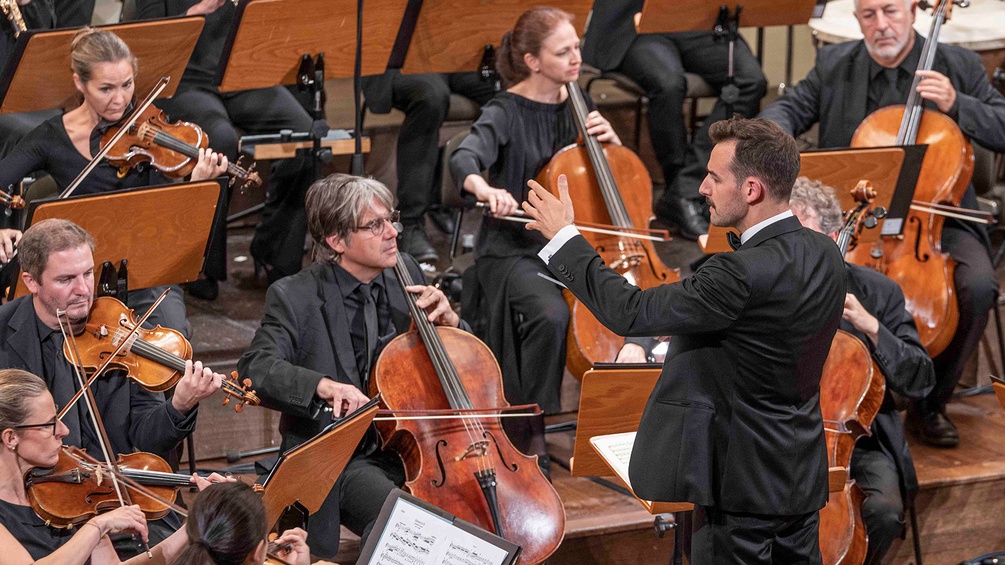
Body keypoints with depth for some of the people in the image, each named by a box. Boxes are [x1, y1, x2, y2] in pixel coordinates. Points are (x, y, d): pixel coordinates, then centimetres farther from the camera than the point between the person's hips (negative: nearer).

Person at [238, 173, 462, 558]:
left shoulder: (405, 274, 7)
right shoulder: (295, 297, -8)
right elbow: (255, 369, -23)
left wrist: (448, 321, -5)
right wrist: (323, 385, -39)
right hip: (344, 462, -5)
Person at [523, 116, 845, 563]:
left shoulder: (745, 273, -26)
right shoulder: (824, 254, 2)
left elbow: (629, 312, -21)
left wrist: (564, 237, -11)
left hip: (743, 482, -9)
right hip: (803, 476, 9)